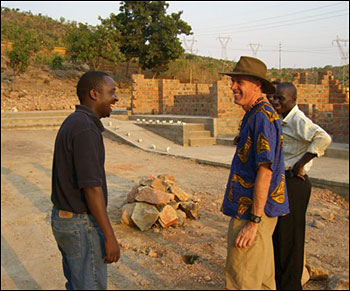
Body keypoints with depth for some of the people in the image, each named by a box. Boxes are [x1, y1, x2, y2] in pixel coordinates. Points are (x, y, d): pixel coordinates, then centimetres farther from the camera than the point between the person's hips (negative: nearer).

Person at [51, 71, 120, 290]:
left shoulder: (72, 125, 8)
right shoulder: (85, 130, -24)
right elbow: (92, 189, -26)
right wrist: (110, 237, -21)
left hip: (66, 218, 10)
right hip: (82, 226, -10)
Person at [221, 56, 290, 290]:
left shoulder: (263, 117, -18)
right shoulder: (255, 115, 14)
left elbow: (265, 172, -24)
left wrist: (253, 221, -23)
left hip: (252, 212, -10)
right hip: (253, 211, 10)